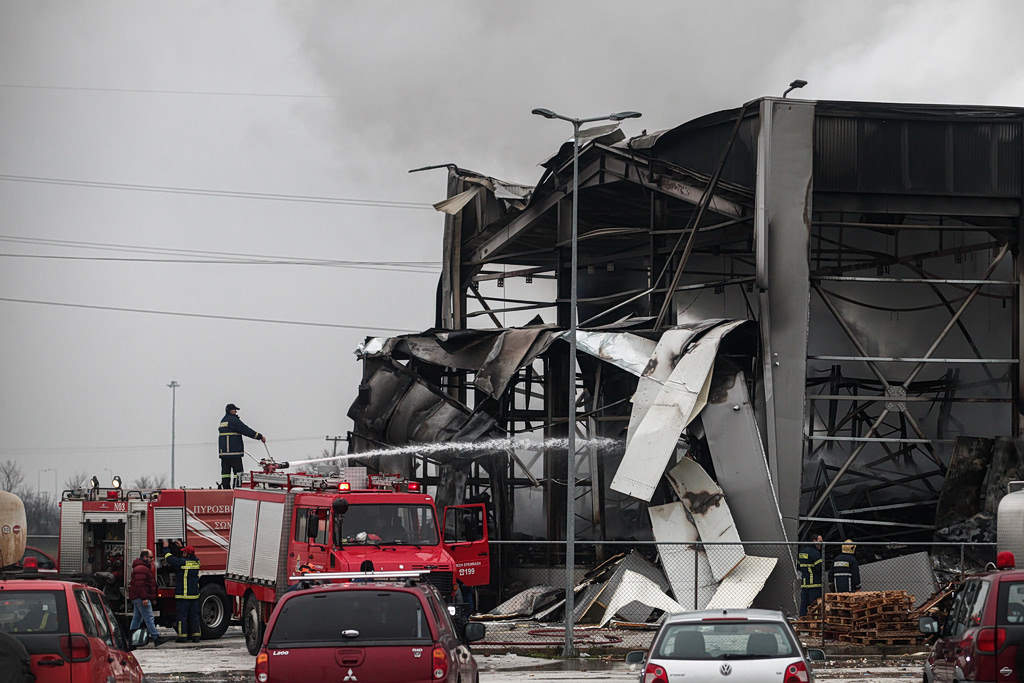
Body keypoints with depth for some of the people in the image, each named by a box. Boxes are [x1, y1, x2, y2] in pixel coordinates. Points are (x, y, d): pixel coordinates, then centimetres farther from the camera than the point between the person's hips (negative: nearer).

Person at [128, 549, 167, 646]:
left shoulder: (144, 568, 22)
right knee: (149, 618, -12)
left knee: (137, 618, 13)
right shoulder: (141, 569, -15)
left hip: (138, 599, 11)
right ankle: (156, 638, -15)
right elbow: (139, 585, -24)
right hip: (141, 598, -11)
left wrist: (152, 598, 27)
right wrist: (144, 598, -26)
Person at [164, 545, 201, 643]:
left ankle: (183, 636, -3)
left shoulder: (182, 562, -12)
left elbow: (169, 559, -1)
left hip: (183, 594, -6)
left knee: (182, 615, -2)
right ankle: (196, 635, 7)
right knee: (194, 615, 9)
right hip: (195, 594, 6)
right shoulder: (197, 562, 7)